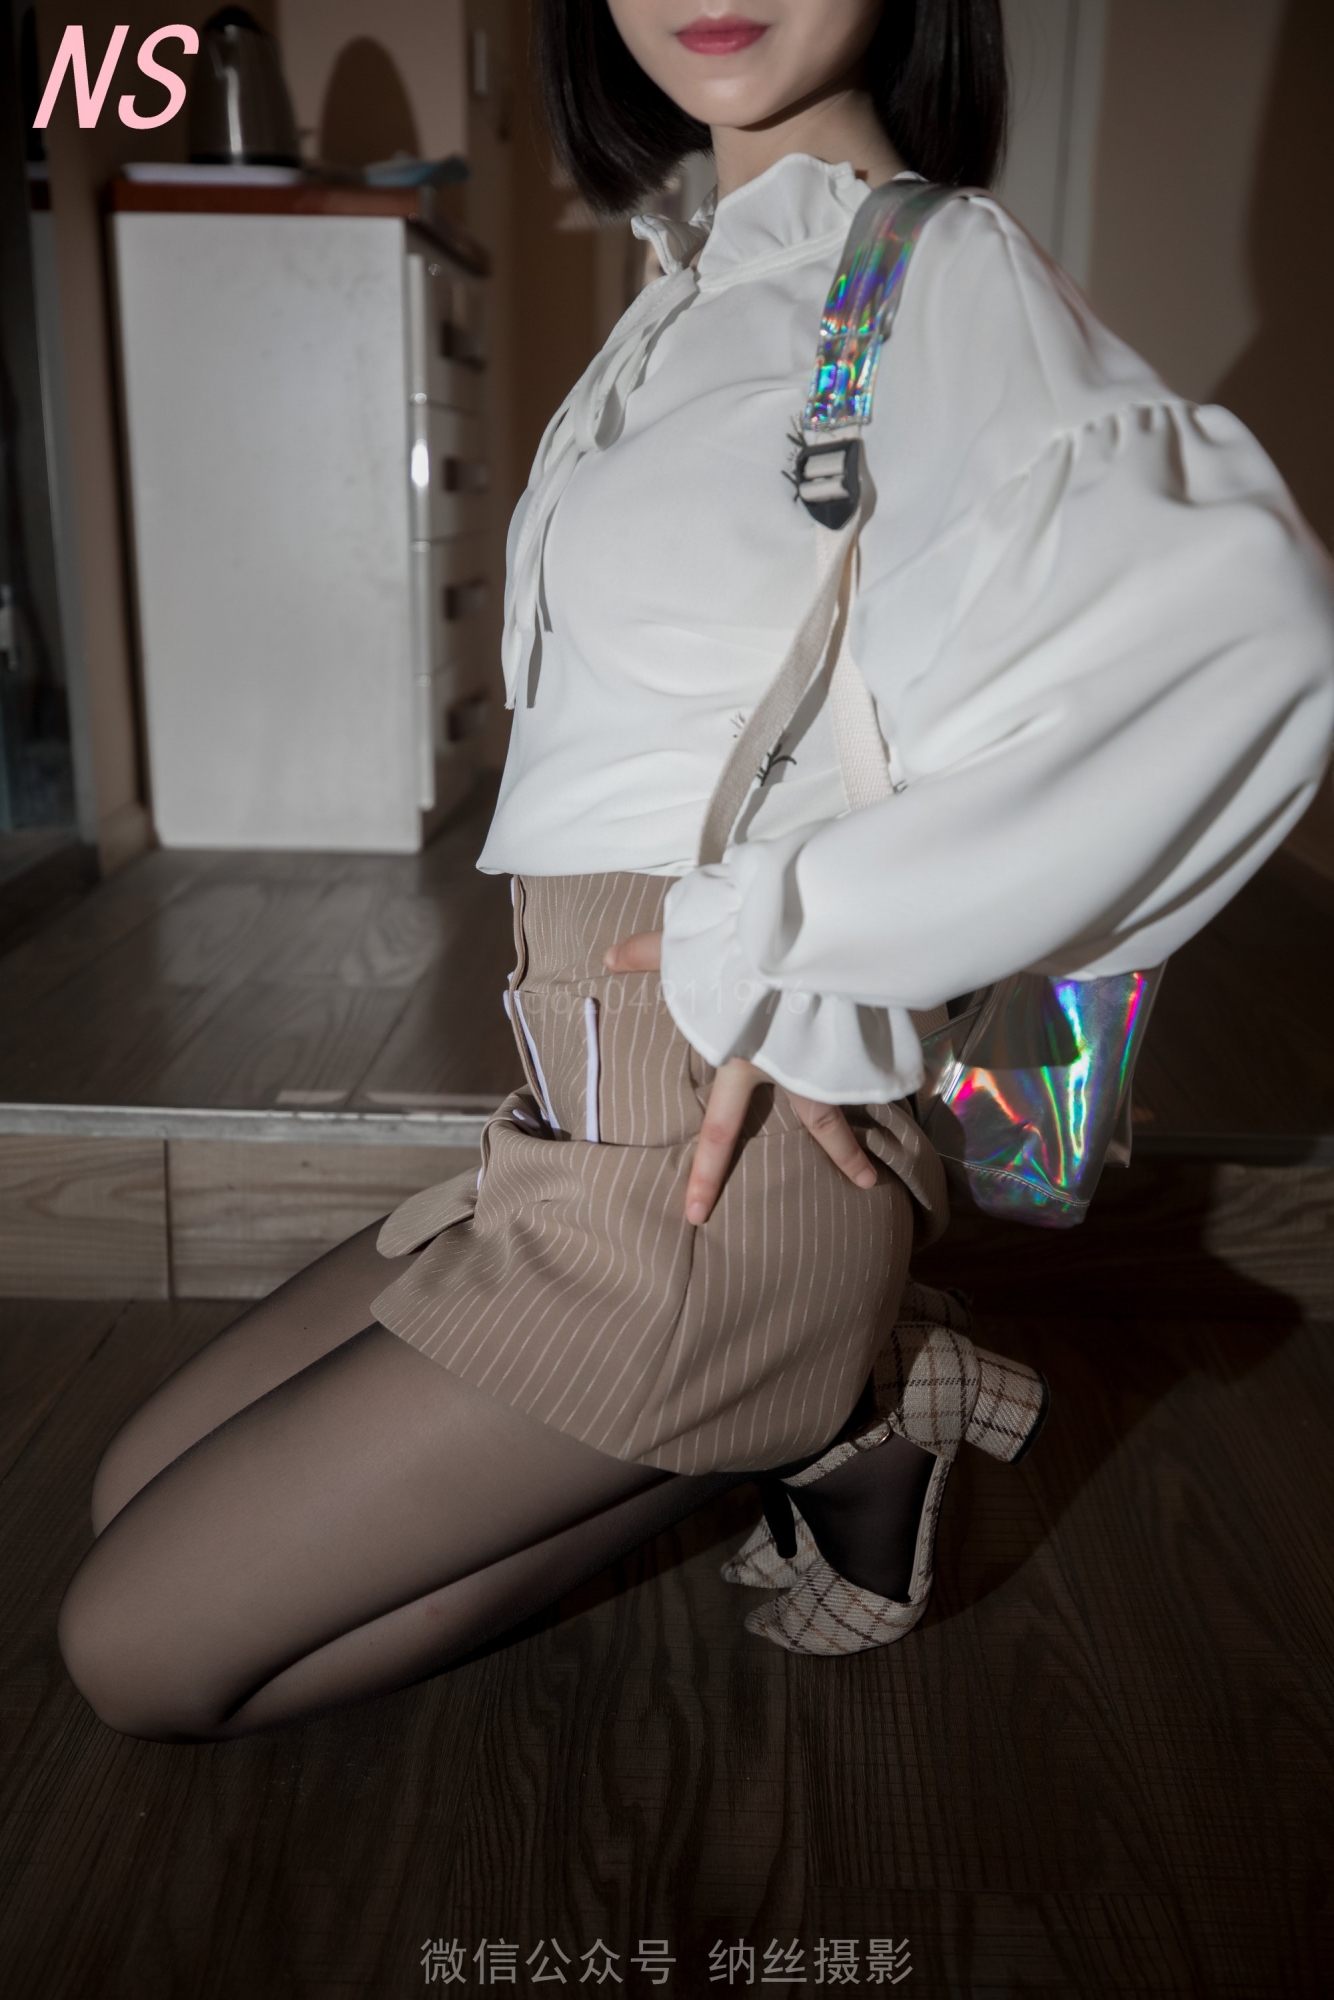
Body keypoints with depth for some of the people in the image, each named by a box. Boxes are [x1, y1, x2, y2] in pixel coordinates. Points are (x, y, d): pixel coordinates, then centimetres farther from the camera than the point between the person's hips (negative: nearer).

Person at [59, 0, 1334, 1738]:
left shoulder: (940, 271, -11)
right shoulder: (715, 279, 14)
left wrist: (774, 949, -23)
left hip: (707, 1160, -9)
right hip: (592, 1115, 9)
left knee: (136, 1651, 1)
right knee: (136, 1500, 19)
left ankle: (814, 1423, 4)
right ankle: (806, 1387, 13)